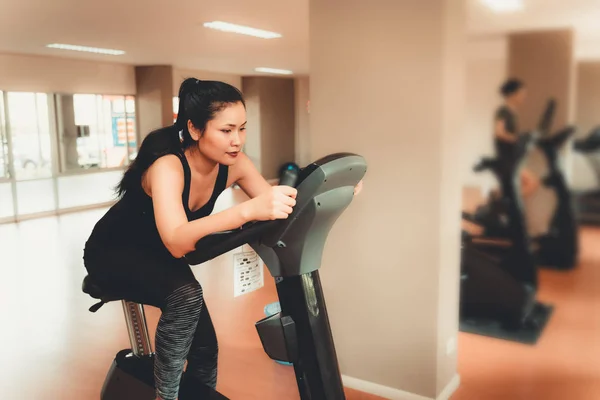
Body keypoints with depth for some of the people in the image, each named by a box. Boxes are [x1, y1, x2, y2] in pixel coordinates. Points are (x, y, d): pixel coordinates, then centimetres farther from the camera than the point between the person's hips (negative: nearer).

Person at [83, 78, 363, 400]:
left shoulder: (233, 165, -18)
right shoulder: (167, 165, -37)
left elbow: (280, 208, -17)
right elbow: (176, 242, -53)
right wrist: (248, 210, -66)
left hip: (157, 258, 6)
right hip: (113, 253, -6)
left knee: (204, 347, 0)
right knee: (185, 295, -33)